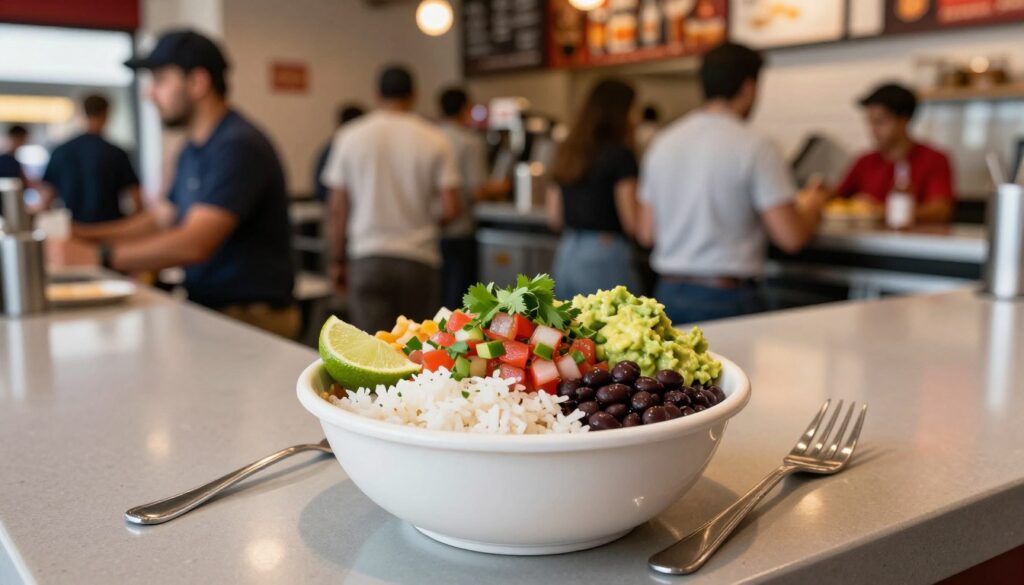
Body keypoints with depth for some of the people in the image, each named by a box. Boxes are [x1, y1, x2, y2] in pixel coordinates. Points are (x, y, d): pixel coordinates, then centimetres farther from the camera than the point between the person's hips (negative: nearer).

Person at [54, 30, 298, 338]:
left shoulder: (239, 146, -17)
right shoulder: (192, 151, 14)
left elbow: (193, 244, -25)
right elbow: (163, 220, 22)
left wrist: (96, 255, -22)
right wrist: (80, 234, 12)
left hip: (251, 317, -8)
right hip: (205, 310, 8)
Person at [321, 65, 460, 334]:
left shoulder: (350, 137, 1)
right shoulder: (434, 140, -1)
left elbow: (337, 209, 1)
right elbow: (450, 209, -6)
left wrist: (337, 261, 10)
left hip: (367, 259, 0)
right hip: (419, 260, 0)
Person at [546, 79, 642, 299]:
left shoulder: (566, 152, 10)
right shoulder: (620, 154, -9)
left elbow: (554, 218, 13)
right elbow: (631, 223, -10)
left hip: (566, 256, 7)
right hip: (606, 257, -7)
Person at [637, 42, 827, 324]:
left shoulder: (662, 142, 8)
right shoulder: (755, 147, -9)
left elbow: (647, 232, 11)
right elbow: (791, 237, -10)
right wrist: (811, 206, 11)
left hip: (668, 292, 6)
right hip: (726, 299, -6)